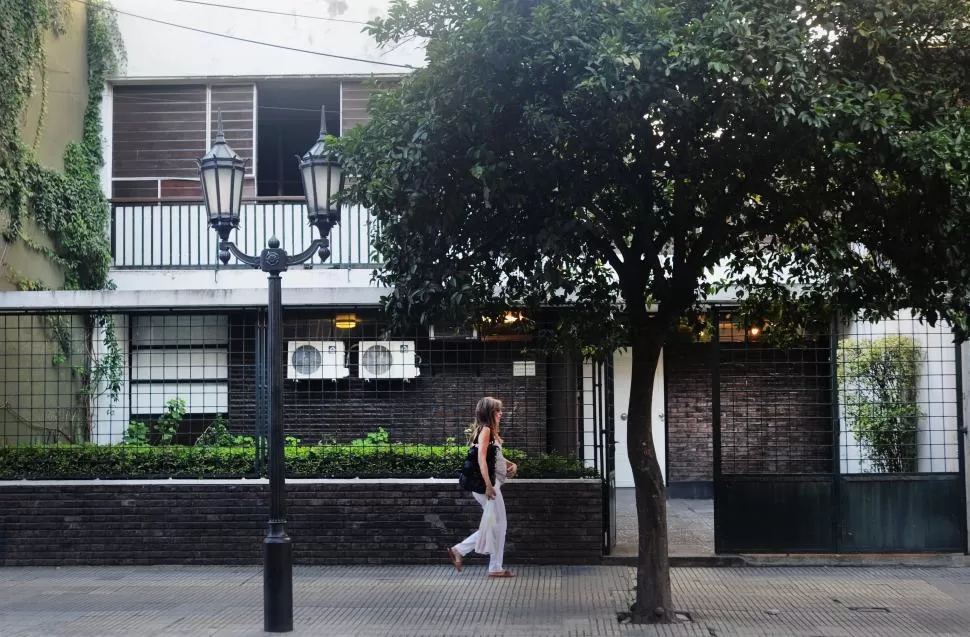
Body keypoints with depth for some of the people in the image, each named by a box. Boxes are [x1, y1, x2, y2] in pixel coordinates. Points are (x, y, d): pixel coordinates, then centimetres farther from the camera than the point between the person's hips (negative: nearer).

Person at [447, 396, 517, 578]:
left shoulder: (490, 431, 18)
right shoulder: (485, 430, -11)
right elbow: (481, 458, -21)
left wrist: (511, 464, 9)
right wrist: (488, 485, -27)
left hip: (492, 483, 10)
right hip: (487, 484, -10)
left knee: (493, 526, 13)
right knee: (498, 525, -1)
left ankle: (458, 550, 13)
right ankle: (496, 568, 7)